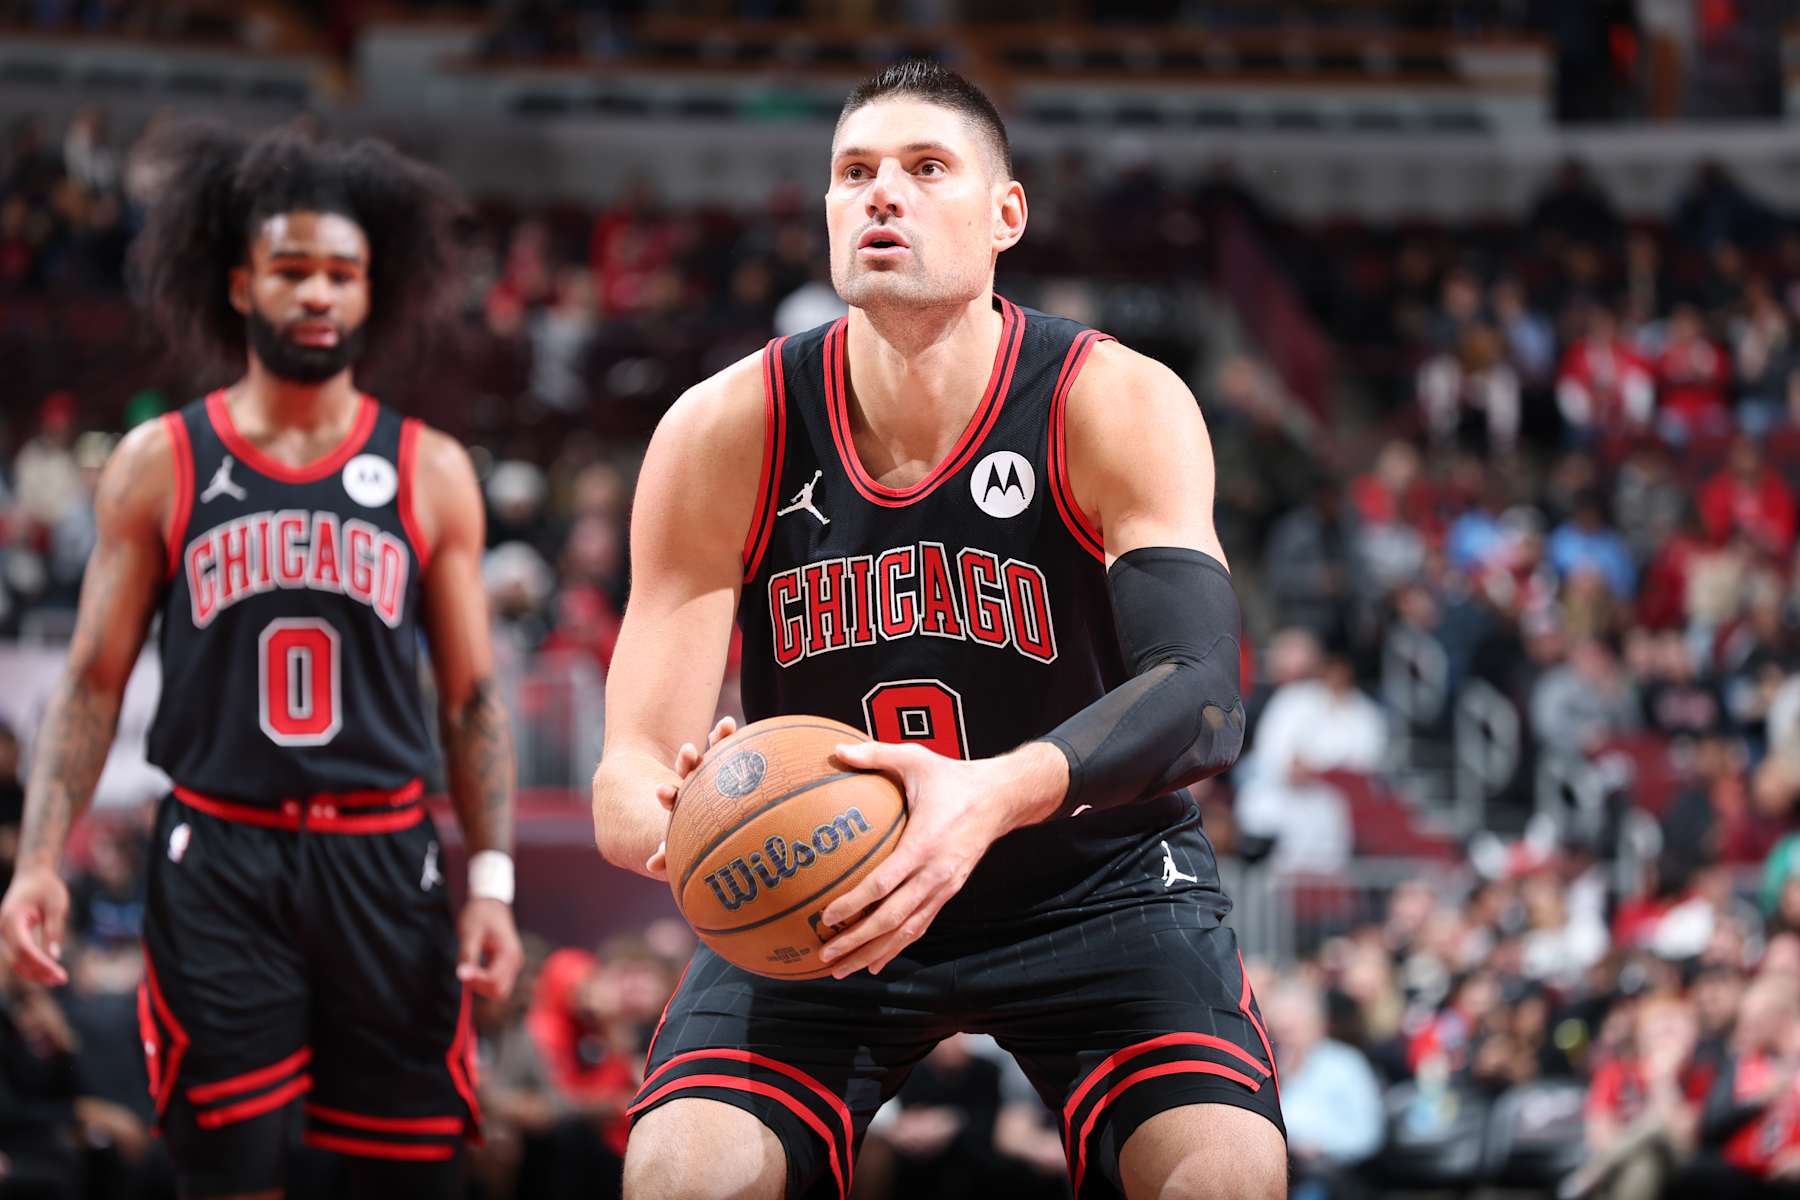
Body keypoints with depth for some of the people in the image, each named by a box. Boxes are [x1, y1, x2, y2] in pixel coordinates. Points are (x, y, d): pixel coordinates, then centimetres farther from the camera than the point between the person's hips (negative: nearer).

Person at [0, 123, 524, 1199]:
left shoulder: (429, 473, 6)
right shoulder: (159, 465, 4)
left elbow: (472, 698, 8)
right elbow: (94, 680, 5)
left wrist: (494, 880, -2)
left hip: (382, 861, 1)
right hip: (219, 863, -1)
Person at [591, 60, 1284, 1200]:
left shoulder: (1119, 408, -19)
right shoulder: (725, 433, -15)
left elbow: (1202, 697, -32)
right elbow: (631, 775, -14)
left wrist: (996, 797, -52)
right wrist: (679, 826, -41)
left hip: (1093, 871, -1)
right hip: (816, 891, 1)